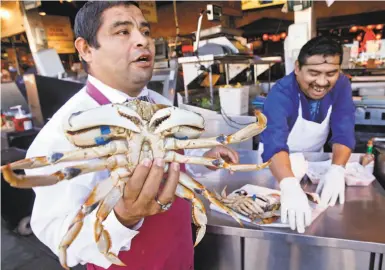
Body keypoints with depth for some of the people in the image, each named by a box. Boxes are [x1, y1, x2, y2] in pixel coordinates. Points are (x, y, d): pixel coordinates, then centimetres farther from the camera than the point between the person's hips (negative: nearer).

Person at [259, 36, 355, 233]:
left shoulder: (341, 85, -18)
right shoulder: (281, 93, -33)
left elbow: (343, 133, -23)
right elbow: (274, 142, -48)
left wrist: (337, 169, -41)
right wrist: (289, 185, -64)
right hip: (279, 160, -4)